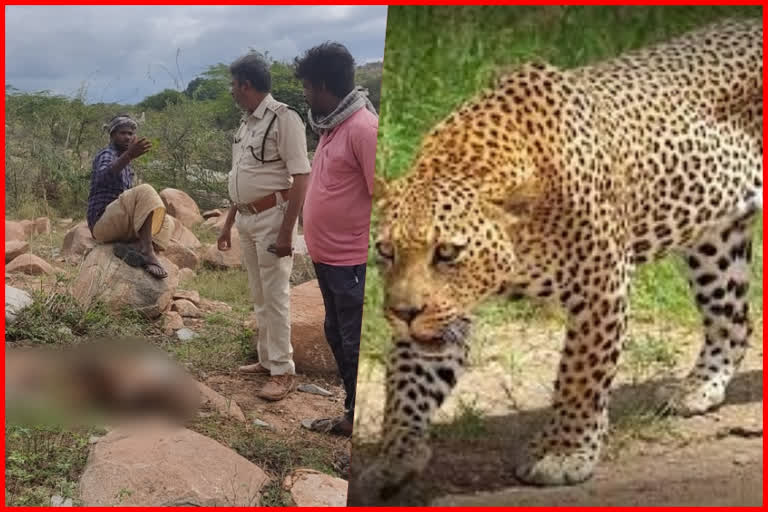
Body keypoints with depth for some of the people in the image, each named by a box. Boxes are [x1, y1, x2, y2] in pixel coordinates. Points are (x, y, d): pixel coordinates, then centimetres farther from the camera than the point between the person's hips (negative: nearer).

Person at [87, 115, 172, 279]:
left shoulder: (126, 164, 22)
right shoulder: (106, 155, -5)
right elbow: (103, 177, -31)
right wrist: (129, 155, -45)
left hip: (119, 225, 9)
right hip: (102, 221, -9)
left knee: (166, 223, 6)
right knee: (145, 192, -27)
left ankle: (133, 246, -22)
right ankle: (147, 250, -38)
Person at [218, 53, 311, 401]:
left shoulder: (283, 119, -14)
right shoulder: (246, 123, 12)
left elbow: (300, 179, -19)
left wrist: (286, 231, -23)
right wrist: (228, 223, 22)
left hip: (271, 216, -8)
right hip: (246, 218, 8)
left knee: (275, 296, -4)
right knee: (259, 296, 15)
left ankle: (283, 372, 5)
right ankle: (267, 360, 27)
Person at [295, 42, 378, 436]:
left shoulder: (363, 128, -19)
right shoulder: (332, 125, 10)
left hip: (353, 263, -10)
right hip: (327, 257, 10)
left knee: (358, 345, 0)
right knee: (338, 338, 19)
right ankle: (353, 416, 33)